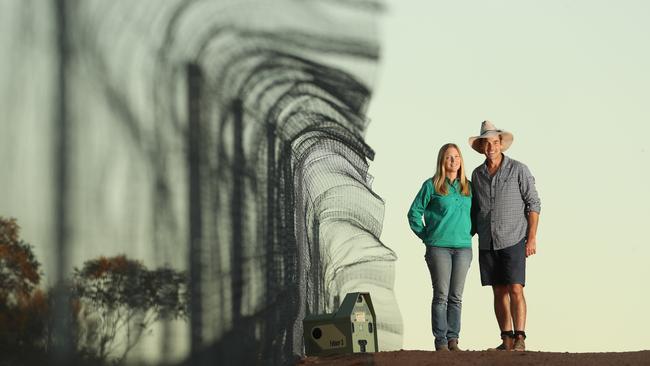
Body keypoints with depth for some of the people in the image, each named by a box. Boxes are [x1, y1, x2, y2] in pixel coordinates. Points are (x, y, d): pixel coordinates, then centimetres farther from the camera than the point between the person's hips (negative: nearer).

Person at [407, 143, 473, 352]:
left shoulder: (467, 187, 10)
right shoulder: (431, 186, -1)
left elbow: (473, 213, 23)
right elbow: (414, 213, 3)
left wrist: (468, 233, 10)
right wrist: (426, 237, -1)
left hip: (463, 248, 4)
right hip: (439, 247, -4)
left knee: (456, 297, 5)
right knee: (441, 295, -3)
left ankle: (453, 339, 9)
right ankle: (440, 341, -1)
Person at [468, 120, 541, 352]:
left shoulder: (518, 170, -5)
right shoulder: (477, 175, 9)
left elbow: (533, 204, -5)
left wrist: (532, 238, -11)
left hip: (513, 241, -4)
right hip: (487, 244, 4)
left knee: (515, 290, -12)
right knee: (499, 292, 5)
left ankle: (519, 339, -11)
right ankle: (506, 340, 8)